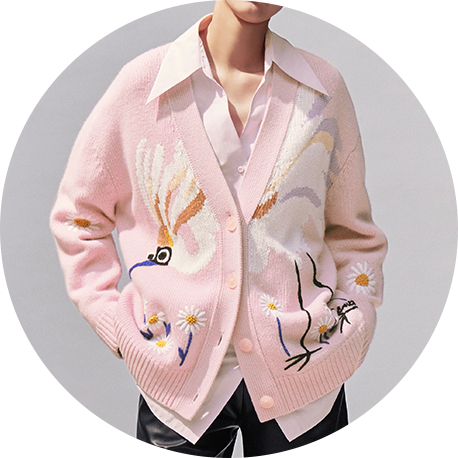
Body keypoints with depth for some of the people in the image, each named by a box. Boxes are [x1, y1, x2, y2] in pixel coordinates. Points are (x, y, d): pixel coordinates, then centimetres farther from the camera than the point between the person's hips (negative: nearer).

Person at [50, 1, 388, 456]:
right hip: (180, 380, -1)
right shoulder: (142, 83, -5)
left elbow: (353, 232, 9)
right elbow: (77, 217, 5)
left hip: (304, 369, 2)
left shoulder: (324, 88, 0)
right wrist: (119, 329, -2)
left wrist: (351, 330, 0)